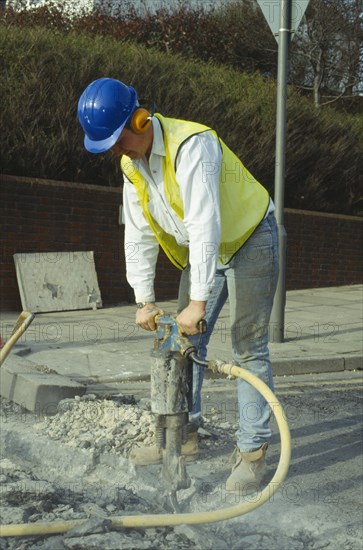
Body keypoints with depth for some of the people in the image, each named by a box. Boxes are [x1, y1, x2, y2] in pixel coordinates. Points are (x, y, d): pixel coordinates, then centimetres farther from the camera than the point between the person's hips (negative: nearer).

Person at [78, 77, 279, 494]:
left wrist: (198, 302, -41)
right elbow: (138, 236, -3)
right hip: (201, 251, 8)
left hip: (248, 240, -8)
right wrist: (144, 300, -10)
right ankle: (184, 437, 19)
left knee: (248, 348, -9)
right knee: (185, 341, 8)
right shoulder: (131, 164, -4)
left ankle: (253, 451, -1)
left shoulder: (191, 145, -31)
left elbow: (205, 225, -38)